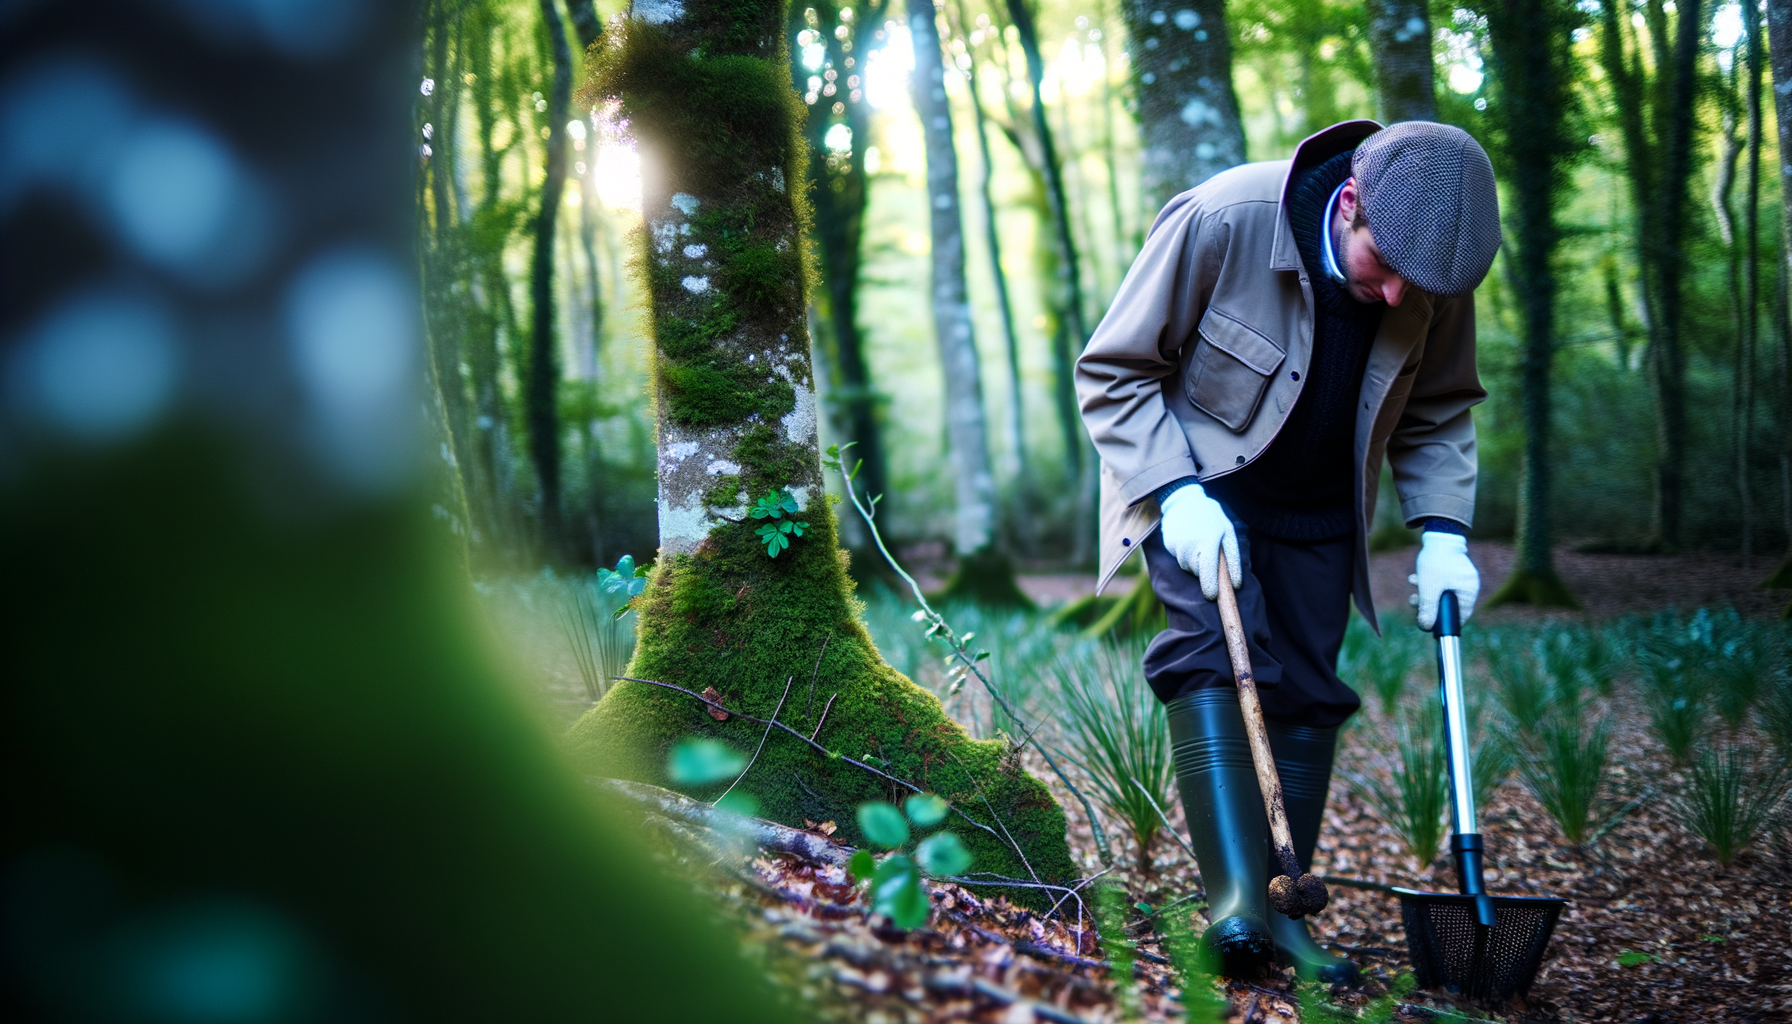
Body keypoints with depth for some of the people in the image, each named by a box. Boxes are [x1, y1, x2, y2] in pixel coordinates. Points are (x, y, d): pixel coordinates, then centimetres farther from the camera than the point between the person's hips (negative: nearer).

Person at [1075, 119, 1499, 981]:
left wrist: (1442, 529, -11)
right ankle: (1235, 898, -30)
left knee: (1306, 689, 2)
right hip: (1196, 480, -4)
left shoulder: (1435, 275, -15)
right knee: (1214, 648, -25)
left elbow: (1438, 414, 3)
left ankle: (1283, 911, 11)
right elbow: (1113, 371, -18)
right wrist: (1176, 493, -28)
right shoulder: (1220, 221, -29)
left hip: (1317, 508, 5)